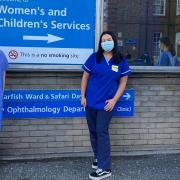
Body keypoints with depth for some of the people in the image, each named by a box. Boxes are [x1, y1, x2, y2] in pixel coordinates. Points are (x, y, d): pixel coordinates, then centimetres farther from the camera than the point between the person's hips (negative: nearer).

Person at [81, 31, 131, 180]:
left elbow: (123, 82, 1)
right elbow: (85, 77, 5)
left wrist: (114, 100, -7)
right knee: (93, 131, 11)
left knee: (102, 132, -5)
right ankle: (98, 157, 30)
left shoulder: (121, 61, -2)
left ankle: (105, 168, 0)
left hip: (106, 103, -2)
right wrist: (83, 96, 0)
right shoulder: (94, 57, -1)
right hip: (91, 101, 3)